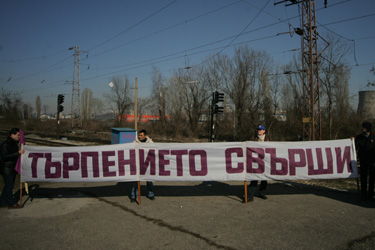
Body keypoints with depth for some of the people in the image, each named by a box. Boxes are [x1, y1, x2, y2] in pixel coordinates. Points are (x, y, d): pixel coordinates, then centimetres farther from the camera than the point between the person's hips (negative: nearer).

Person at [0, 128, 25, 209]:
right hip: (7, 169, -9)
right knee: (9, 186, 1)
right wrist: (18, 153, -30)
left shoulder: (14, 143, 11)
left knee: (8, 186, 16)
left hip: (13, 168, 9)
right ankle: (11, 203, 10)